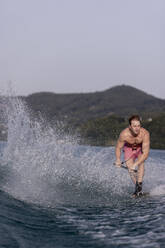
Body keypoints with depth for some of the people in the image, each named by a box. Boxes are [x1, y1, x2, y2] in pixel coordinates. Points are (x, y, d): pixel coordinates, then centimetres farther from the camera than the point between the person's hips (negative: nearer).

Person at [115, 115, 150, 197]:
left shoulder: (145, 134, -37)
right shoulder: (124, 134, -34)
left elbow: (146, 153, -39)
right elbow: (118, 147, -15)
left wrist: (135, 164, -47)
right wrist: (118, 159, -30)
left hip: (141, 147, -1)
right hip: (129, 148, 1)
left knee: (140, 162, -25)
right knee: (129, 167, -12)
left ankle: (139, 185, -26)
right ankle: (137, 187, 0)